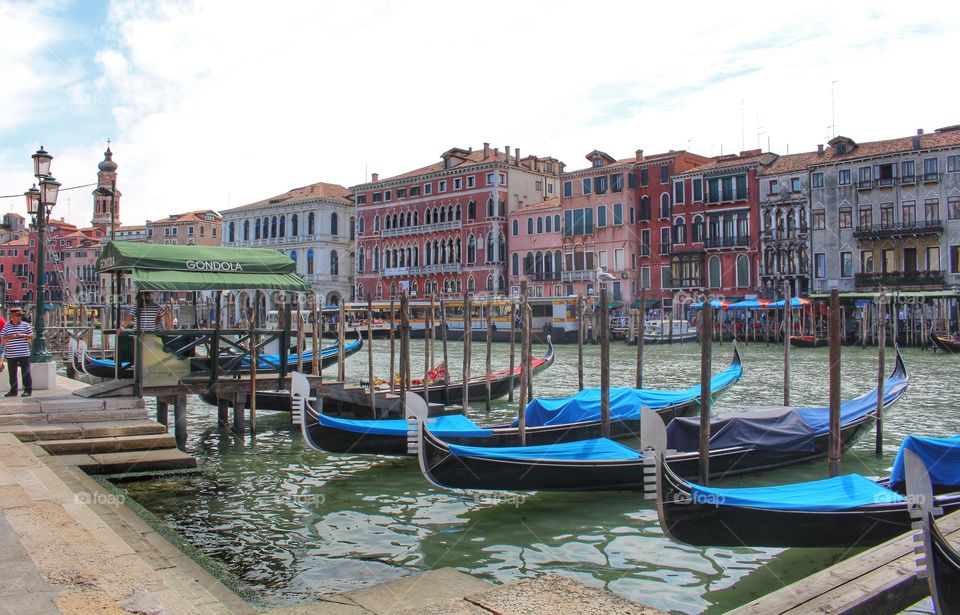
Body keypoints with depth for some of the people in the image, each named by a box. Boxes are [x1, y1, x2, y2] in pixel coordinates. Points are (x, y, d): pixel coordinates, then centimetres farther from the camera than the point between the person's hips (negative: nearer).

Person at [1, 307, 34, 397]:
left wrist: (22, 335, -11)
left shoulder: (25, 325, 4)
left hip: (24, 354, -2)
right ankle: (13, 390, 18)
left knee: (26, 373, -1)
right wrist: (10, 337, -13)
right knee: (12, 373, 9)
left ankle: (28, 390, 4)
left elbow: (31, 337, 4)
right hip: (11, 355, 2)